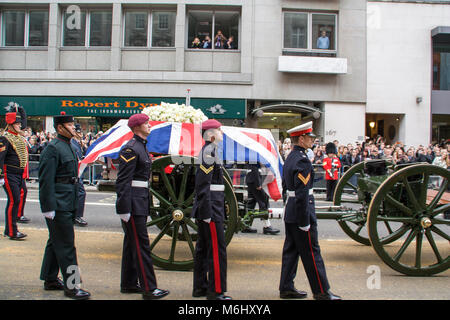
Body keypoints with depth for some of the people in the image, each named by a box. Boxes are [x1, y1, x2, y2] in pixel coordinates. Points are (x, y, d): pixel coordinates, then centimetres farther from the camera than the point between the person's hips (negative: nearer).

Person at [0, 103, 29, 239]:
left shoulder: (19, 136, 12)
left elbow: (24, 120, 30)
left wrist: (19, 109, 22)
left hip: (20, 175, 9)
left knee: (20, 199, 11)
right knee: (14, 200, -8)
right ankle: (12, 232, -2)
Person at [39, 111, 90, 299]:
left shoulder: (69, 146, 16)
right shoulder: (53, 148, -13)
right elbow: (46, 180, -18)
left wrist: (75, 205, 24)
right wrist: (48, 207, -21)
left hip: (67, 205, 10)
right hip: (59, 206, -10)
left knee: (55, 242, 17)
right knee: (66, 245, -5)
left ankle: (50, 280, 29)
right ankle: (71, 286, 1)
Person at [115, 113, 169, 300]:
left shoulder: (141, 147, 17)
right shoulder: (131, 149, -14)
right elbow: (123, 181, -19)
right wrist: (124, 209, -22)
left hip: (141, 202, 10)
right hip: (133, 204, -10)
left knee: (132, 243, 15)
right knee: (141, 244, -7)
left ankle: (128, 284, 25)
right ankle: (148, 289, -2)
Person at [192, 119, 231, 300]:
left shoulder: (207, 151, 17)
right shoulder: (209, 151, -14)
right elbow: (203, 185, -20)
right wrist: (206, 213, -21)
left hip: (208, 209, 10)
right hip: (211, 209, -10)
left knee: (202, 248, 14)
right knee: (217, 249, -4)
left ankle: (200, 288, 23)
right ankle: (216, 291, 3)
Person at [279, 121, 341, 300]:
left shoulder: (290, 158, 13)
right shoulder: (302, 160, -18)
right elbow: (302, 193, -23)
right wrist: (305, 222, -21)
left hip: (290, 212, 10)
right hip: (301, 213, -10)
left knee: (290, 250, 13)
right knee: (311, 253, -1)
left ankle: (286, 288, 20)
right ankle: (321, 292, 9)